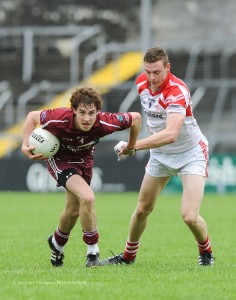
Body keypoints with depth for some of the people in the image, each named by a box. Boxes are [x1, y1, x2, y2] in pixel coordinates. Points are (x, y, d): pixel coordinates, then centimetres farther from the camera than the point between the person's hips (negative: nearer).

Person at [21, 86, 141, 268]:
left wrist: (130, 148, -2)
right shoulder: (60, 119, -35)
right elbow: (32, 116, -15)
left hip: (84, 160, 4)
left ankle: (57, 243, 49)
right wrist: (25, 146, -22)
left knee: (74, 210, 16)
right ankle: (93, 252, -8)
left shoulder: (105, 123, -32)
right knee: (87, 198, -25)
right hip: (58, 159, -4)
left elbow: (136, 118, -15)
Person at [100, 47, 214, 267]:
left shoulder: (177, 91, -31)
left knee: (189, 216, -18)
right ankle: (128, 256, 34)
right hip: (160, 155, 6)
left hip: (191, 154, -6)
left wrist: (135, 145, -49)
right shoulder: (141, 83, -8)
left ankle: (205, 251, 13)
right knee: (142, 209, 13)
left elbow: (171, 134, -44)